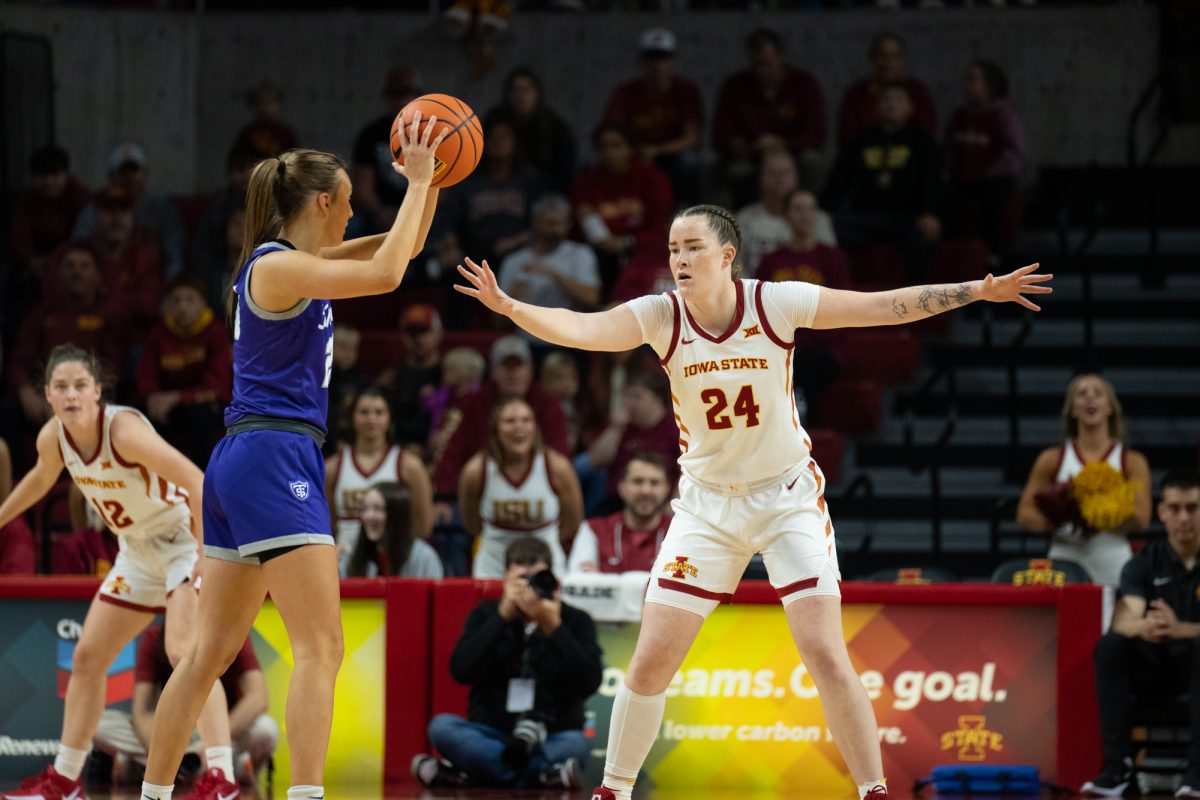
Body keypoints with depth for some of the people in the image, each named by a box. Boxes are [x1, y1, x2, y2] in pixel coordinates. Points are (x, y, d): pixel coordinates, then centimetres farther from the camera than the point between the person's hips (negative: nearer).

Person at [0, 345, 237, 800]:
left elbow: (196, 480, -34)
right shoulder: (53, 437, -7)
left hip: (184, 539, -8)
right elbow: (40, 479, 19)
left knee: (183, 651, -26)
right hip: (138, 553, 8)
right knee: (87, 658, 11)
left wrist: (207, 551, -41)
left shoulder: (124, 429, -29)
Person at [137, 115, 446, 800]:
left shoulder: (296, 262, 16)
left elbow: (400, 250, 23)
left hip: (243, 462, 10)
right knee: (321, 646, -14)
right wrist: (417, 182, -9)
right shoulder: (276, 267, -10)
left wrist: (429, 182, 10)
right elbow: (385, 274, -18)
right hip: (274, 457, -10)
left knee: (214, 651, 13)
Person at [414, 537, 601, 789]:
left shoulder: (575, 621, 2)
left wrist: (554, 628, -20)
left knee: (576, 744, -35)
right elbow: (462, 672, -11)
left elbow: (589, 683, -12)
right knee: (441, 726, -27)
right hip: (492, 734, 2)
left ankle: (467, 774, -32)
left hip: (551, 737, -2)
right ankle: (545, 775, -32)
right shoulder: (486, 615, 5)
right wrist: (503, 616, -16)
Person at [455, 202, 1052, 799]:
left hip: (788, 498, -2)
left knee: (825, 655, -13)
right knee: (650, 664, -2)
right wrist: (510, 308, -47)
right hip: (706, 504, 2)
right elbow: (582, 329, -29)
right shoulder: (660, 317, -13)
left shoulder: (778, 303, -14)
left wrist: (981, 291, -13)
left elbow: (889, 306, -9)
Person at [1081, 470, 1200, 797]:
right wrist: (1143, 627, -43)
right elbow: (1124, 618, -16)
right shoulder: (1144, 564, 2)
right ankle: (1117, 764, -29)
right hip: (1156, 665, 2)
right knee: (1110, 646, -27)